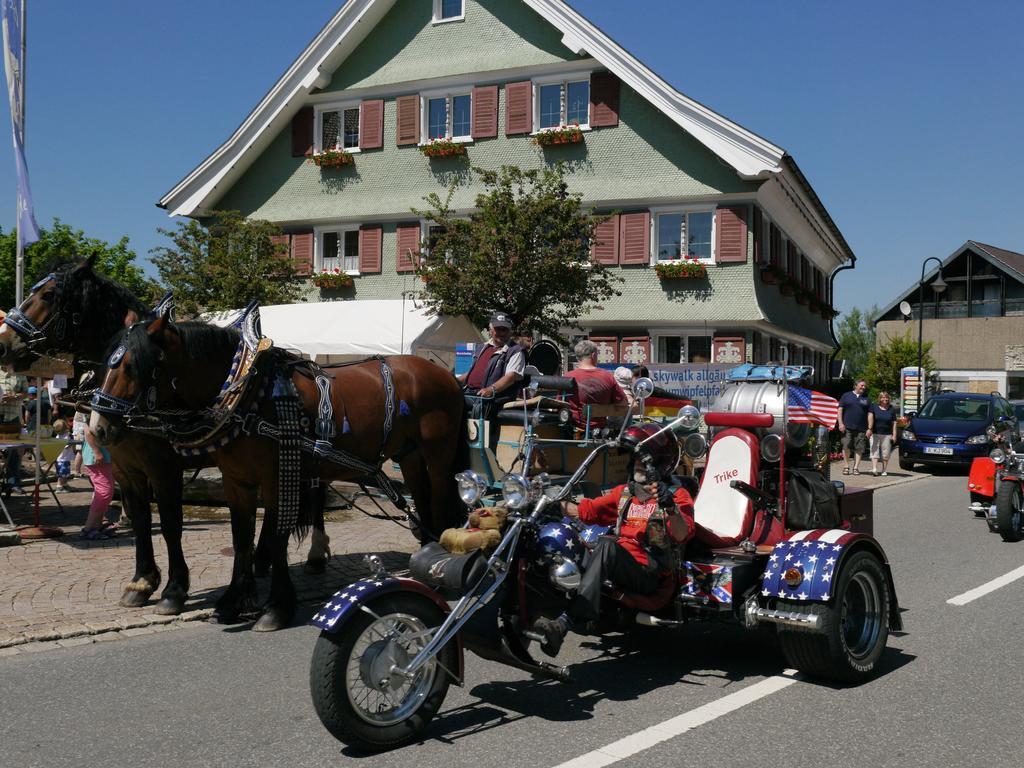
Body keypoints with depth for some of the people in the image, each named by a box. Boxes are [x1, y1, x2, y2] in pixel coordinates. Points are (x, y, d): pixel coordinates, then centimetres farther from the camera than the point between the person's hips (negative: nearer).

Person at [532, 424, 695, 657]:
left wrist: (670, 507, -28)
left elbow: (683, 536, -11)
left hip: (648, 574, -5)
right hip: (617, 566, 5)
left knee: (607, 544, -35)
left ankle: (565, 623, -46)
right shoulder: (624, 493, 22)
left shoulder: (676, 496, 5)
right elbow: (586, 510, 24)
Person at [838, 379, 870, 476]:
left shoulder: (866, 399, 15)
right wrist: (840, 423, -5)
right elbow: (840, 409, 7)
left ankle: (856, 467, 4)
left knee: (859, 448, -2)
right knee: (846, 446, -5)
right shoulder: (846, 396, 11)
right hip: (847, 427, -1)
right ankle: (846, 466, 6)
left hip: (861, 428, 1)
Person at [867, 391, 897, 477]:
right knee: (874, 451, -10)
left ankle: (884, 470, 13)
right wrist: (869, 429, -23)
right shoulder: (874, 407, 4)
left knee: (885, 453, 4)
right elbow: (870, 417, -9)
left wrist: (894, 435, 2)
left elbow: (894, 423, 9)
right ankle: (874, 469, -17)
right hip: (875, 433, -2)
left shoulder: (892, 410, 9)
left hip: (887, 434, 2)